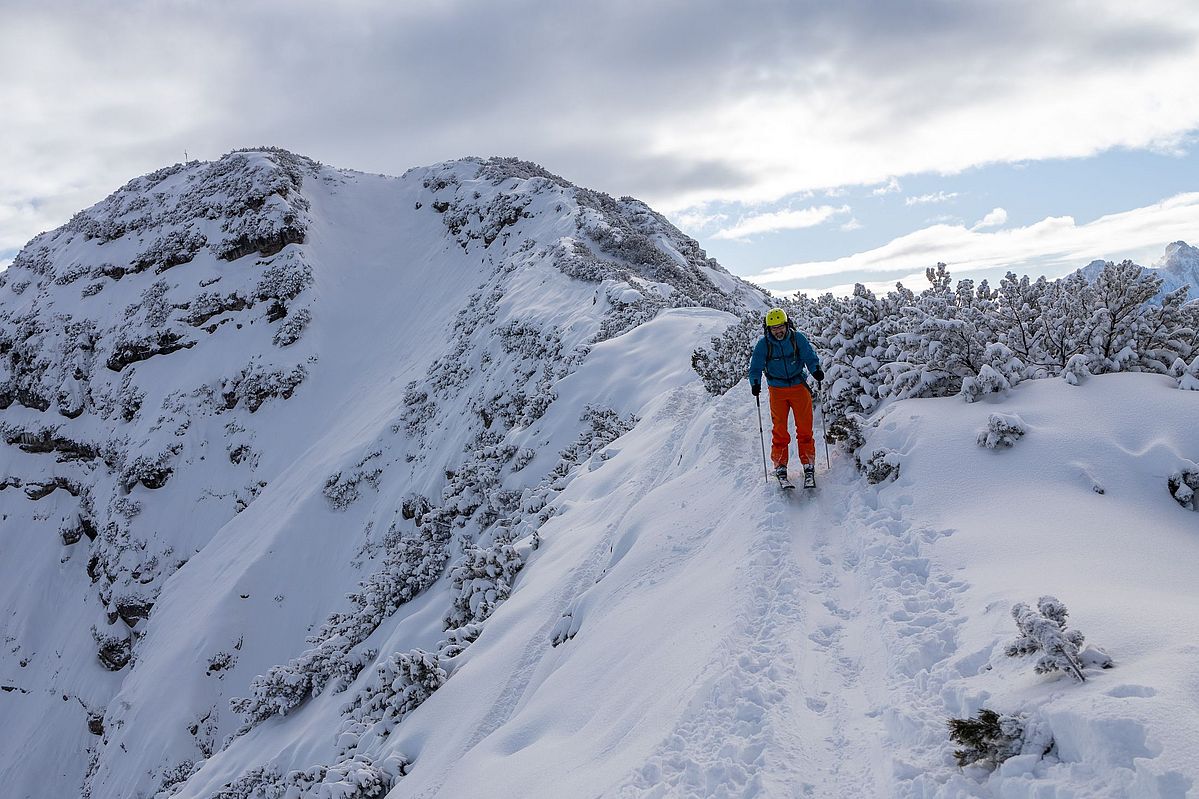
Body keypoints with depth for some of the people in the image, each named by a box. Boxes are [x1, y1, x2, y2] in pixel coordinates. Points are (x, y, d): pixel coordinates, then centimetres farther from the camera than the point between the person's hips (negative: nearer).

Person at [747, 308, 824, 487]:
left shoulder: (798, 339, -5)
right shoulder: (763, 344, -5)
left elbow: (810, 356, -4)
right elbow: (756, 366, -2)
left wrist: (816, 369, -25)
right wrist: (755, 383, -20)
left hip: (799, 387, 0)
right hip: (777, 391, 0)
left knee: (804, 429, -1)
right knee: (779, 431, 1)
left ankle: (808, 466, 9)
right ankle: (780, 466, 11)